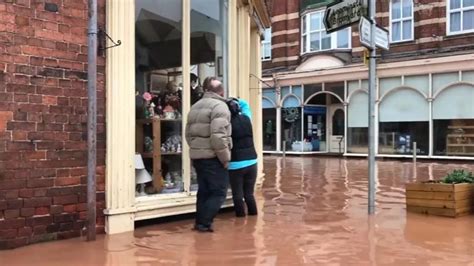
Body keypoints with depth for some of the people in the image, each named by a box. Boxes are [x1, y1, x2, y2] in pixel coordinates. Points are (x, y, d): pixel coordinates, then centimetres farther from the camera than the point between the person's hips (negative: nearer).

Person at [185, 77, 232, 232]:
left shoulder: (195, 106, 16)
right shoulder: (219, 106, -11)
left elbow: (188, 134, 16)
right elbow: (218, 136, -22)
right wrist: (225, 158, -14)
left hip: (197, 156, 8)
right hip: (213, 157, -8)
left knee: (203, 191, 15)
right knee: (219, 192, 0)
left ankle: (200, 222, 18)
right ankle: (205, 223, -4)